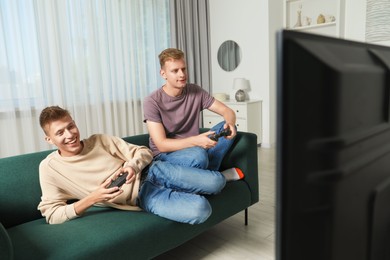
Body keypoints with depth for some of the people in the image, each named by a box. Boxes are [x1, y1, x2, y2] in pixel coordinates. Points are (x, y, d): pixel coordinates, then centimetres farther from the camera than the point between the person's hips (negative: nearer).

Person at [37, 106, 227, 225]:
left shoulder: (99, 140, 3)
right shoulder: (49, 167, -2)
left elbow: (144, 152, 5)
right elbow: (51, 214, -6)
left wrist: (133, 165, -20)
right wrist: (92, 198, -21)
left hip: (149, 172, 3)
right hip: (141, 196, -2)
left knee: (215, 183, -13)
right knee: (200, 210, -26)